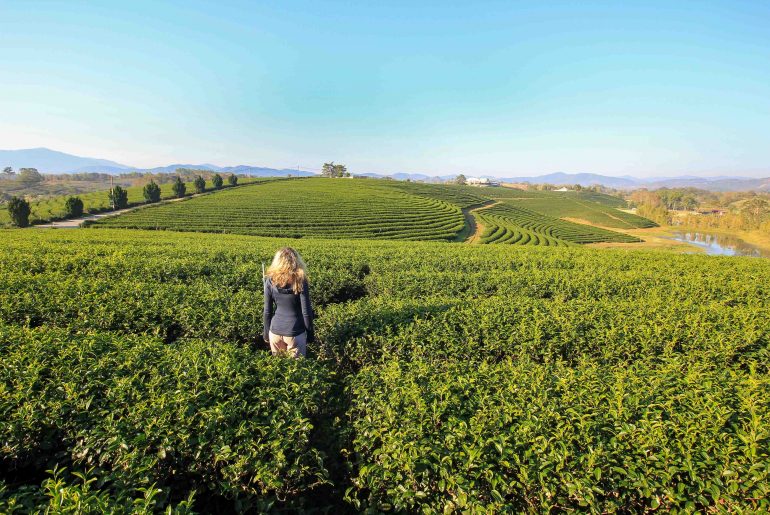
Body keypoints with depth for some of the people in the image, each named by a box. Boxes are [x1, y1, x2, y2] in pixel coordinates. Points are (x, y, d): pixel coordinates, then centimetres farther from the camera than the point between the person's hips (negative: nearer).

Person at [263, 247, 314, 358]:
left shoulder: (270, 281, -5)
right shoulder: (300, 281, -13)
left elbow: (267, 311, 0)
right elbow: (306, 312, -11)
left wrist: (266, 333, 13)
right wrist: (310, 334, 1)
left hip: (275, 330, 3)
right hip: (295, 332, -3)